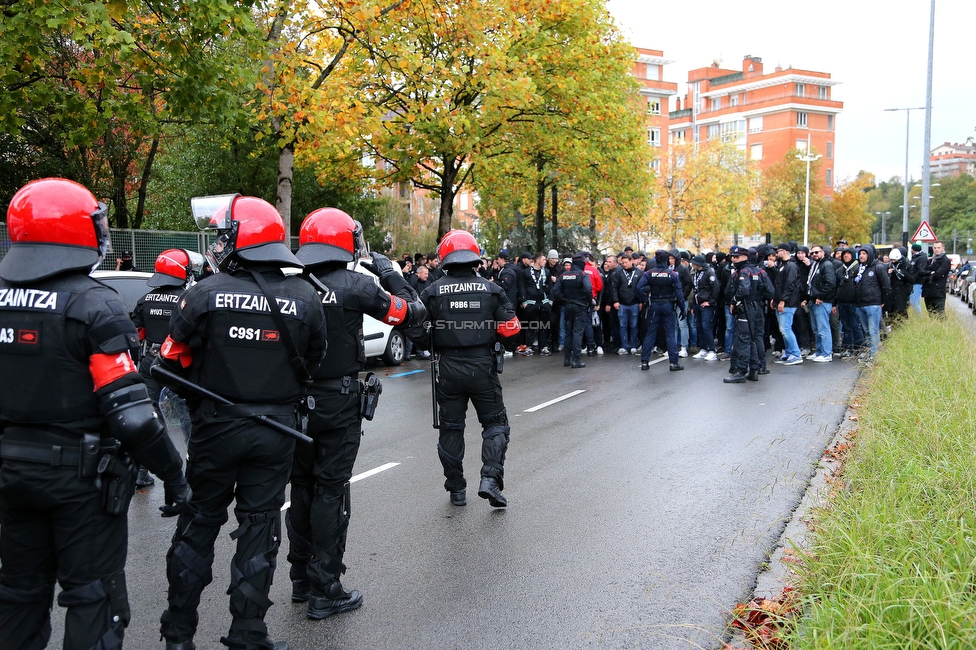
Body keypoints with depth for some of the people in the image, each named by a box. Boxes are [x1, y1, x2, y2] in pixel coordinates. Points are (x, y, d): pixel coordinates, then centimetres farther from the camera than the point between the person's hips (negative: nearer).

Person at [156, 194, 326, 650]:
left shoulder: (205, 294, -12)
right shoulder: (304, 298, -6)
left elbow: (173, 364, -4)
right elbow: (312, 363, 5)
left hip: (215, 428, -1)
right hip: (276, 430, 1)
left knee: (198, 526, 14)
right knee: (259, 530, 10)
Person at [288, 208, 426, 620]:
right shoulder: (354, 286, -14)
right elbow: (413, 313, -6)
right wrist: (387, 271, 5)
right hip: (340, 404, -5)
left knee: (302, 488, 17)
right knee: (331, 492, 3)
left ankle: (301, 579, 29)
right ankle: (325, 592, 9)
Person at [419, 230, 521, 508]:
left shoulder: (433, 291, -3)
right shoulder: (491, 289, -2)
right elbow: (510, 328, -4)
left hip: (448, 368, 1)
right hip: (483, 367, -1)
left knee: (450, 428, 12)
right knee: (495, 423, 11)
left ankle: (456, 490, 18)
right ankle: (490, 478, -7)